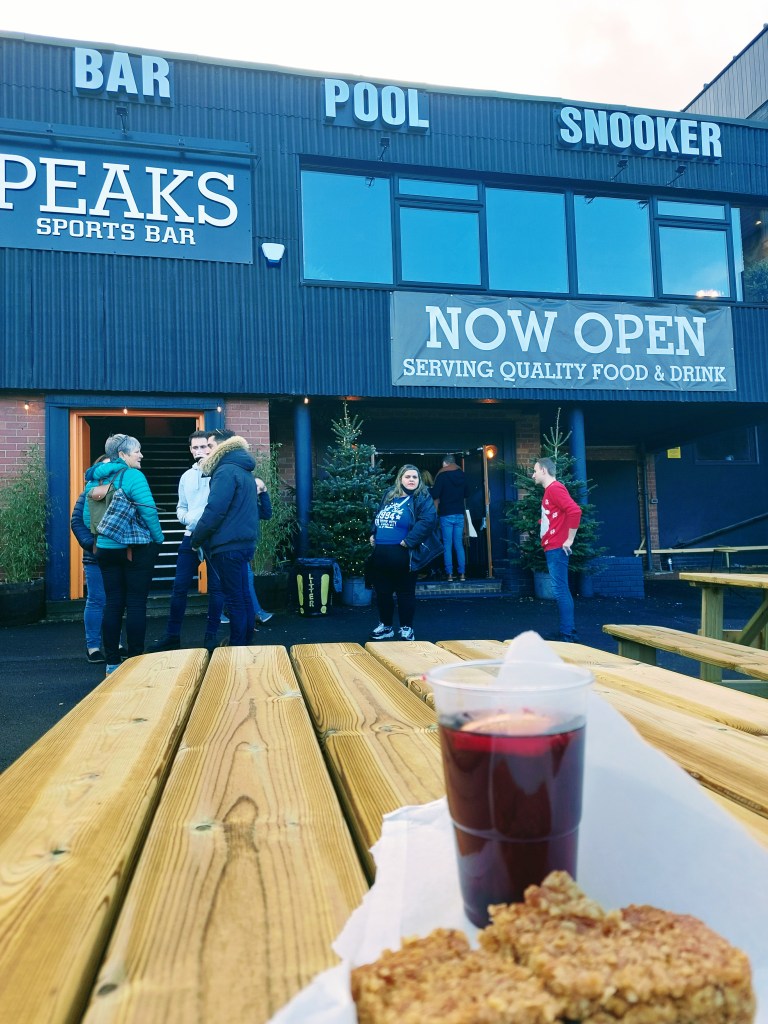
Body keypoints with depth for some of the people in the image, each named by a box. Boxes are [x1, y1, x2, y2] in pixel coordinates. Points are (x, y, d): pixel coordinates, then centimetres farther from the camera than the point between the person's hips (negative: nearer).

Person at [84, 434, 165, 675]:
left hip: (106, 549, 6)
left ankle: (112, 663, 16)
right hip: (136, 550, -6)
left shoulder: (95, 479, 9)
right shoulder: (132, 476, -12)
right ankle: (135, 662, 5)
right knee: (136, 604, 1)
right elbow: (149, 512, -17)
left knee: (113, 603, 11)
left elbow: (87, 516, 9)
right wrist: (158, 540, -5)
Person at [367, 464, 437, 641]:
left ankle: (406, 629, 19)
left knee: (405, 593, 5)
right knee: (382, 592, 13)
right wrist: (373, 534, 12)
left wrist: (409, 541, -21)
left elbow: (428, 521, -18)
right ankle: (385, 626, 29)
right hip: (380, 553, 6)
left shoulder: (422, 498, -3)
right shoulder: (389, 495, 16)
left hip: (402, 555, -6)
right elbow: (378, 518, 28)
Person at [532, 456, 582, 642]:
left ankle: (567, 634, -6)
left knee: (560, 591, -9)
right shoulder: (550, 490, 19)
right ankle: (568, 631, 15)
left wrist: (570, 539, -20)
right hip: (552, 548, 10)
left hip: (557, 548, -10)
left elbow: (575, 511, -24)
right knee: (562, 591, 11)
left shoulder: (555, 488, -12)